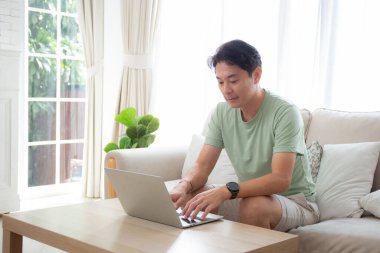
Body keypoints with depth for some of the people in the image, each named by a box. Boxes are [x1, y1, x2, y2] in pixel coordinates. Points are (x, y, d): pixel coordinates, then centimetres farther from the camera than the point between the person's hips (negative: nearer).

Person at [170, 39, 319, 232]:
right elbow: (202, 166, -7)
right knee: (187, 195, -15)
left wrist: (226, 191, -44)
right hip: (251, 195, 5)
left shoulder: (285, 113, -22)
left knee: (253, 205, -37)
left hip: (294, 201, -5)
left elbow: (281, 179, -31)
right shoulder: (222, 113, -3)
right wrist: (183, 186, -30)